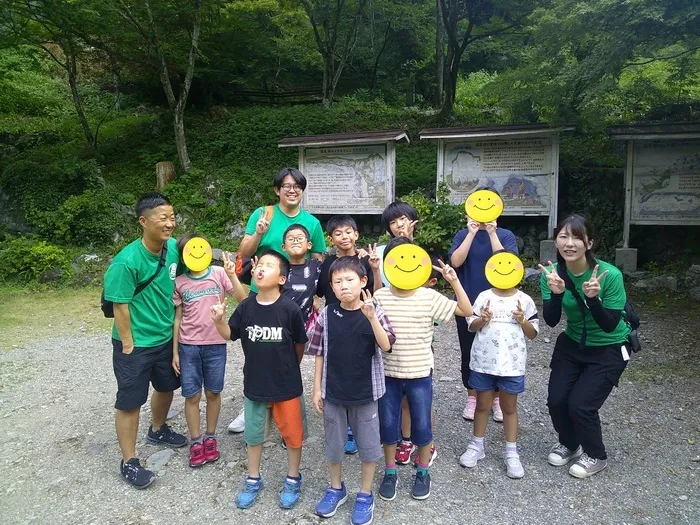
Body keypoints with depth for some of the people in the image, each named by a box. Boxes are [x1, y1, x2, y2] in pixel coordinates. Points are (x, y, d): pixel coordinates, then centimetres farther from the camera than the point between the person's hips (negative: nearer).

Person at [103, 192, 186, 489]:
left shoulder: (174, 248, -8)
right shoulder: (127, 261, -26)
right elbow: (120, 306, -19)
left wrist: (175, 326, 9)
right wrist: (129, 346, -14)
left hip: (166, 337, 7)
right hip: (135, 344, -6)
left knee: (166, 387, 24)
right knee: (130, 402, 7)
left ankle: (157, 431, 51)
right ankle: (129, 463, 24)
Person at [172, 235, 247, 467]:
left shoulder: (219, 273, -4)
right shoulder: (179, 283, 0)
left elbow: (243, 299, -10)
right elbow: (177, 318, 4)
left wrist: (232, 275, -22)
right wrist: (175, 352, 4)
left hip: (216, 345, 0)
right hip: (189, 346, 1)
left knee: (213, 393, 11)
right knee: (192, 395, 6)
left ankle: (210, 437, 29)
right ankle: (195, 441, 23)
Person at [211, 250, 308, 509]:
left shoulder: (290, 309, -17)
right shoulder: (246, 307, -8)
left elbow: (300, 344, -3)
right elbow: (230, 334, 4)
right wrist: (219, 320, -16)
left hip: (287, 384, -3)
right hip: (254, 383, 3)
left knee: (292, 432, 13)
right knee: (253, 434, 18)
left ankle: (293, 480, 34)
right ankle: (253, 479, 39)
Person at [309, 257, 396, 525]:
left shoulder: (374, 312, -11)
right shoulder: (327, 314, -7)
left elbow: (386, 346, -24)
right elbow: (320, 354, 0)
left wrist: (371, 317, -36)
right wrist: (317, 389, 1)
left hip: (365, 393, -1)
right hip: (333, 392, 2)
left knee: (368, 445, 12)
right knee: (334, 443, 17)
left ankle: (365, 495, 33)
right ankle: (336, 488, 40)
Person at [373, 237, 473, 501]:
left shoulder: (429, 297, -8)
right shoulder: (379, 297, -6)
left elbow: (466, 310, -7)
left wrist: (454, 281, -15)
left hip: (420, 374, -1)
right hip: (388, 374, 1)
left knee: (421, 425, 12)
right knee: (388, 425, 12)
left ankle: (422, 472, 34)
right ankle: (389, 473, 33)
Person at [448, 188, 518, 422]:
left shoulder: (505, 235, -3)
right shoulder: (463, 234, -1)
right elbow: (455, 261, -16)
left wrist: (492, 233, -21)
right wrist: (472, 233, -19)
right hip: (467, 305, 1)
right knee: (469, 352, 10)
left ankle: (497, 397, 28)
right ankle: (472, 396, 28)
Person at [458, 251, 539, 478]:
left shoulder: (525, 300, -1)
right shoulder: (484, 297, -2)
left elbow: (533, 334, 2)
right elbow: (471, 326, 1)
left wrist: (523, 321, -17)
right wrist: (483, 320, -19)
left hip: (512, 364, 0)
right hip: (483, 362, 0)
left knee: (509, 407, 12)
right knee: (483, 404, 14)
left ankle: (512, 453, 23)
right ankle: (476, 446, 29)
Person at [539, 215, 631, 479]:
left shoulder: (610, 275, -27)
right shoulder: (552, 273, -16)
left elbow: (609, 325, -22)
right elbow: (551, 321, -18)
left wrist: (593, 298, -39)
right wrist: (556, 293, -36)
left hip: (608, 349, -4)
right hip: (572, 344, 4)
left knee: (580, 404, -10)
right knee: (556, 400, -3)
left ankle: (596, 456, 19)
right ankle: (569, 444, 29)